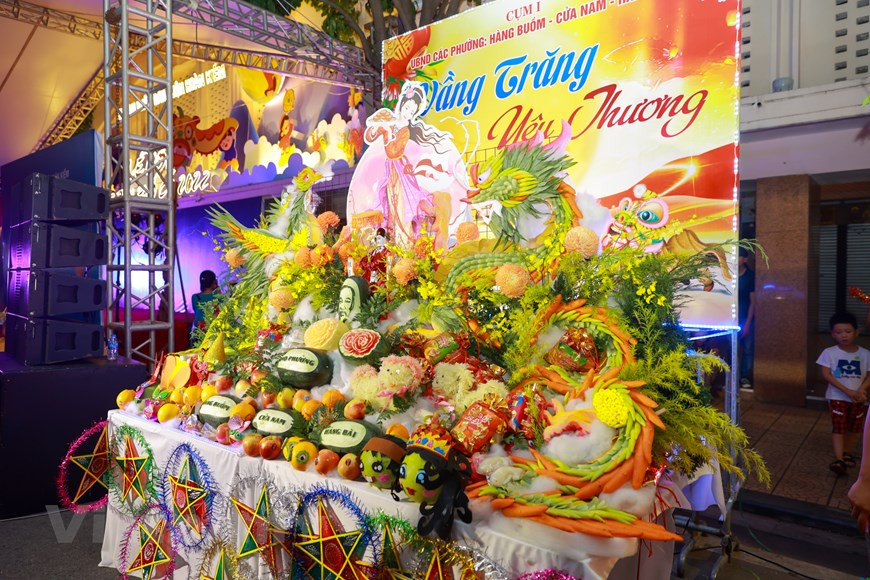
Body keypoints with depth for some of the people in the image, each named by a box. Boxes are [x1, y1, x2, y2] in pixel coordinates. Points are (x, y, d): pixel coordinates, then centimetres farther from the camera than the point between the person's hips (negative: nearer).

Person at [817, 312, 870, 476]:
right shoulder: (829, 352, -9)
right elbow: (826, 374, -14)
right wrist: (847, 391, -22)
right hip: (838, 397, -3)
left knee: (854, 428, 15)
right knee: (839, 427, -9)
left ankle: (847, 453, 34)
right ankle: (838, 459, -15)